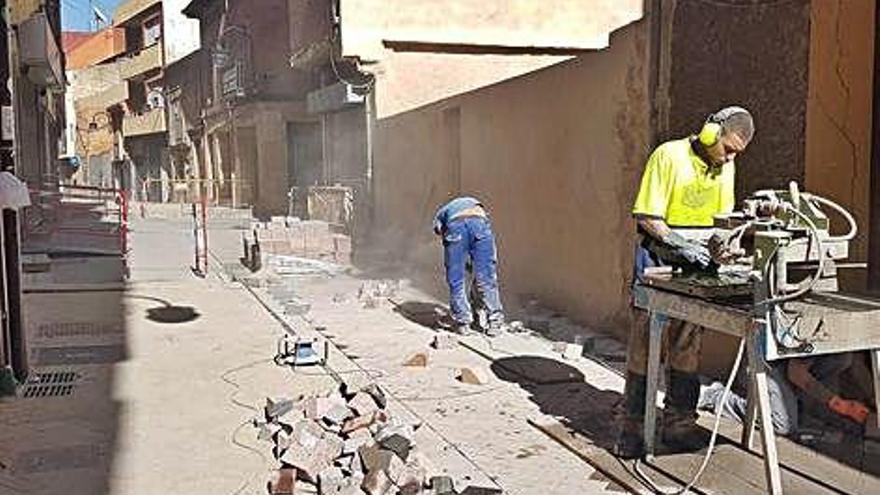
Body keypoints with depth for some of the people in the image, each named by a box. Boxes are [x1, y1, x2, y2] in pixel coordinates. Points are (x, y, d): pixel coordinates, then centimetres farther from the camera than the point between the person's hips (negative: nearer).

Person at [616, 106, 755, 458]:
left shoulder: (724, 167, 8)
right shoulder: (668, 156, -12)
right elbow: (647, 217, -13)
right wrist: (680, 244, -23)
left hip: (696, 258, 6)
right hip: (659, 251, -5)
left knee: (687, 342, 7)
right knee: (644, 338, -4)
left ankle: (678, 421, 16)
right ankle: (632, 424, 4)